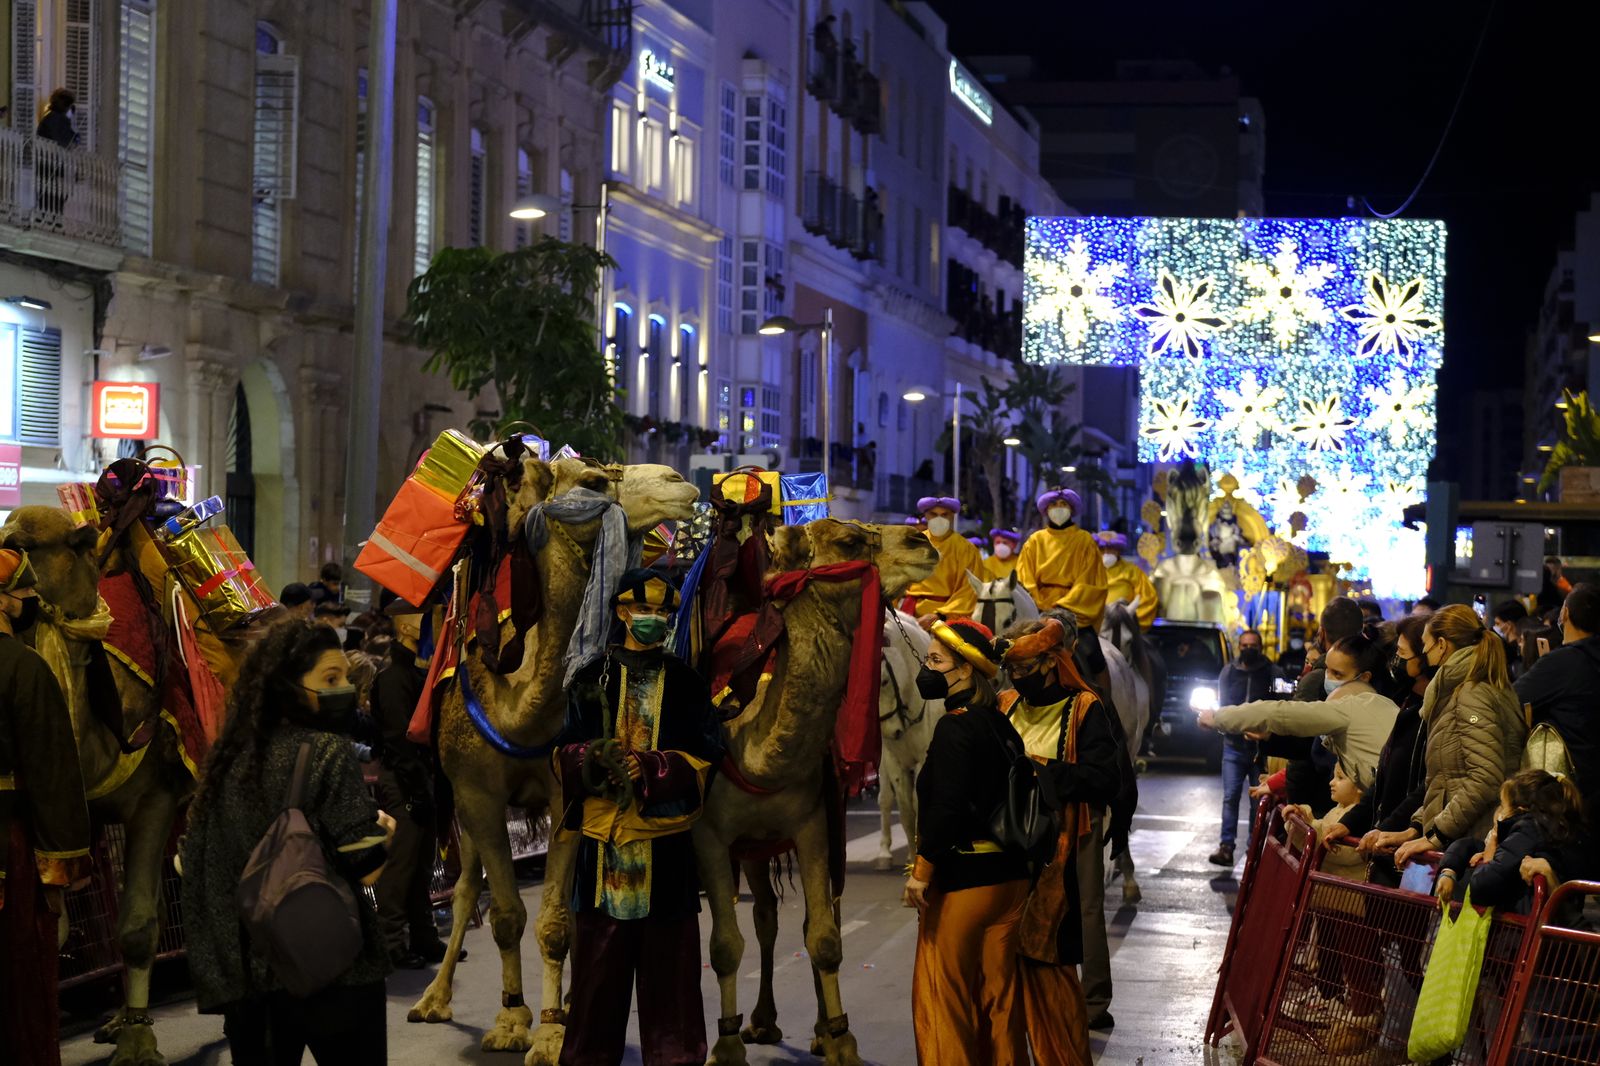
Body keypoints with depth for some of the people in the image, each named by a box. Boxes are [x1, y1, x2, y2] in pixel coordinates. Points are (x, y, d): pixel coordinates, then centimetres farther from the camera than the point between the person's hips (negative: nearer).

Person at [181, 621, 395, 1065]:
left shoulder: (229, 757, 7)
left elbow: (192, 859, 11)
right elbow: (368, 869, -16)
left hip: (243, 964, 6)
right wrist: (384, 828, 4)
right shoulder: (326, 752, -12)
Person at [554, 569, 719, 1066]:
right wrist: (596, 757, -14)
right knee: (598, 968, 2)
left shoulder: (688, 684, 8)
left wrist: (650, 768, -16)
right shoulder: (591, 679, 9)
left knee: (669, 966, 0)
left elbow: (703, 759, 1)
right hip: (601, 835, 1)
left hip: (667, 843, -1)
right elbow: (564, 756, 8)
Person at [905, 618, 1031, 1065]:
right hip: (1011, 874, 8)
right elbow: (1010, 797, 13)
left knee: (944, 994, 1)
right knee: (1000, 994, 15)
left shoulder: (954, 727, -15)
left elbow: (946, 806, -22)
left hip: (962, 877, -8)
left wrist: (922, 869, -17)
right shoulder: (1001, 722, 9)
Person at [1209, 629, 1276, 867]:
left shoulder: (1272, 673, 0)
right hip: (1234, 746, 2)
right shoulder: (1228, 672, 9)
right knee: (1230, 796, -5)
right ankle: (1226, 846, -6)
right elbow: (1223, 705, 9)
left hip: (1261, 747, -2)